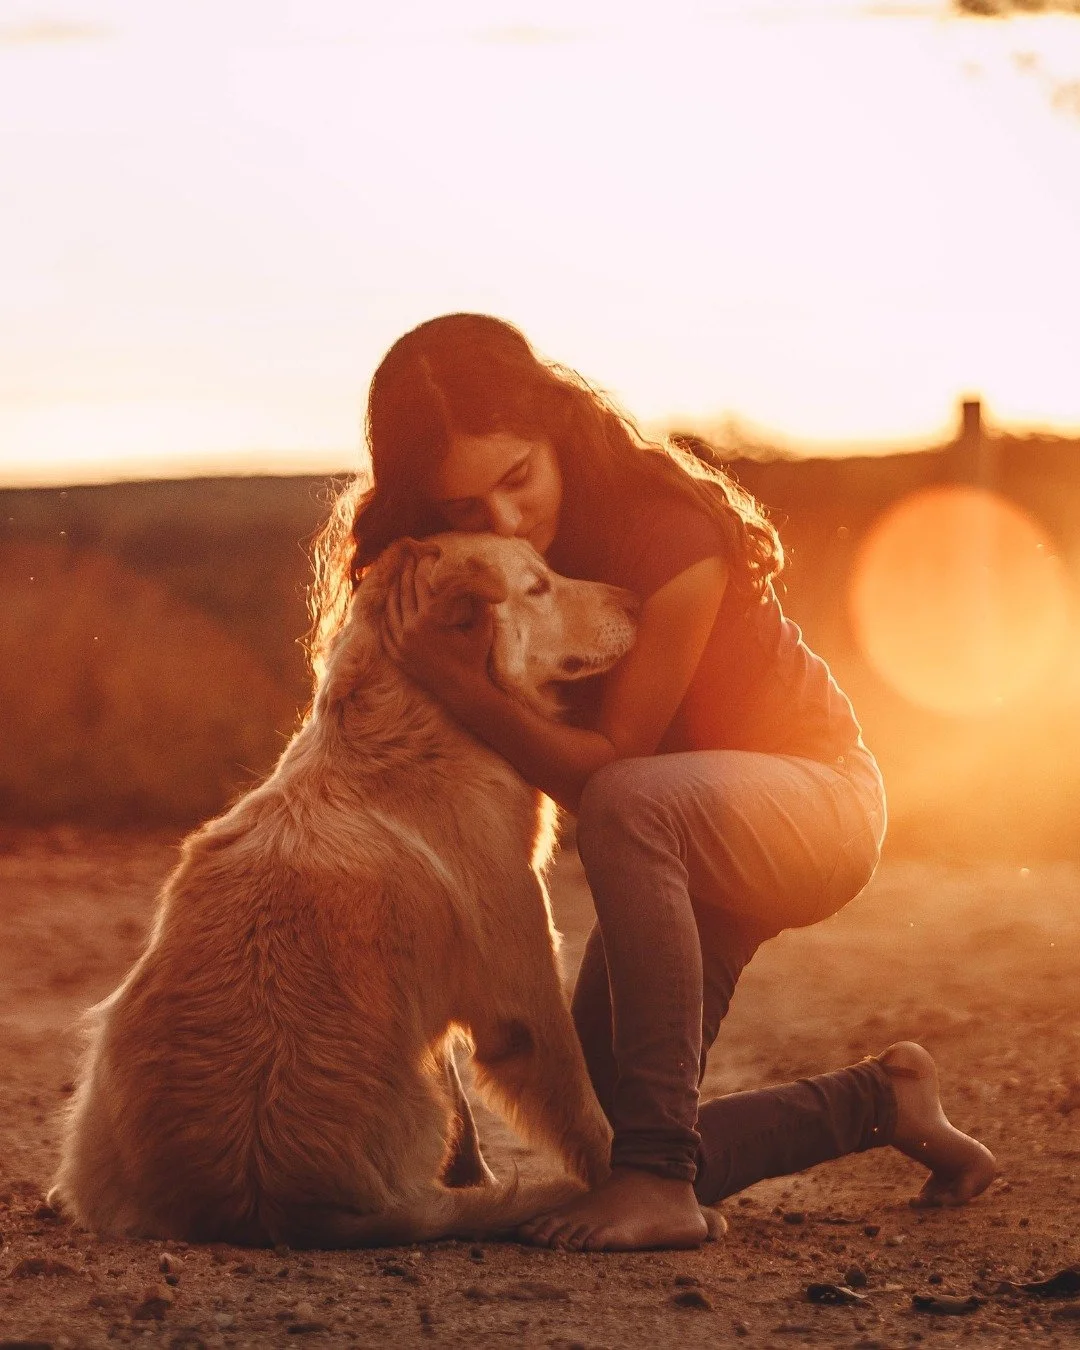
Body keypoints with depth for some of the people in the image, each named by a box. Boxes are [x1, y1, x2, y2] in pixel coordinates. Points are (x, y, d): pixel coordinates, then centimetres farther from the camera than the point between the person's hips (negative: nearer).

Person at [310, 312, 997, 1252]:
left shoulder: (667, 534, -28)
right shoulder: (455, 568, -10)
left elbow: (607, 765, -26)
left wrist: (461, 686, -38)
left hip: (812, 797, -7)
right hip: (674, 853, 7)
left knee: (628, 805, -41)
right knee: (603, 1145, -2)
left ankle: (659, 1175, -38)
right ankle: (879, 1101, 21)